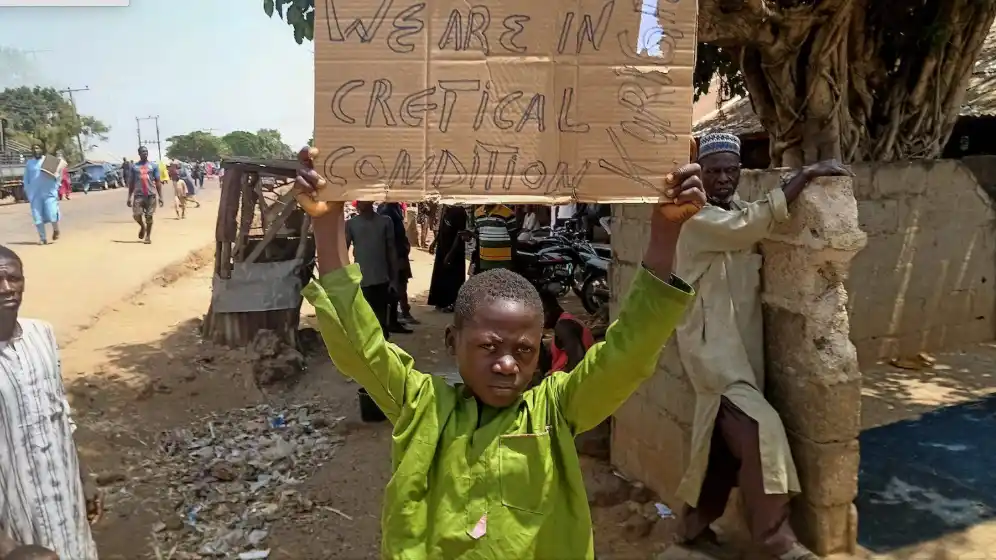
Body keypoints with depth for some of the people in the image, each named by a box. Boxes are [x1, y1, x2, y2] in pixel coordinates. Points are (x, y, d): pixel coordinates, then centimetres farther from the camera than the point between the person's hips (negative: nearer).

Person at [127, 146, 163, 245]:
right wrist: (129, 197, 5)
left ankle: (148, 236, 13)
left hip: (151, 195, 0)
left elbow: (158, 182, 5)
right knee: (136, 215, -10)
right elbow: (131, 183, 11)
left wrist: (160, 197, -2)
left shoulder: (153, 166, 7)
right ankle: (142, 226, 22)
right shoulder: (134, 166, 8)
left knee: (149, 216, 1)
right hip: (138, 195, 1)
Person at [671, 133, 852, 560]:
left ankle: (696, 525, 26)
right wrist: (806, 174, -19)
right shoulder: (696, 219, -12)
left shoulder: (740, 212, 15)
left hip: (743, 346, 8)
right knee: (759, 429, -17)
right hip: (712, 347, -8)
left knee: (725, 440, 11)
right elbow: (755, 223, -25)